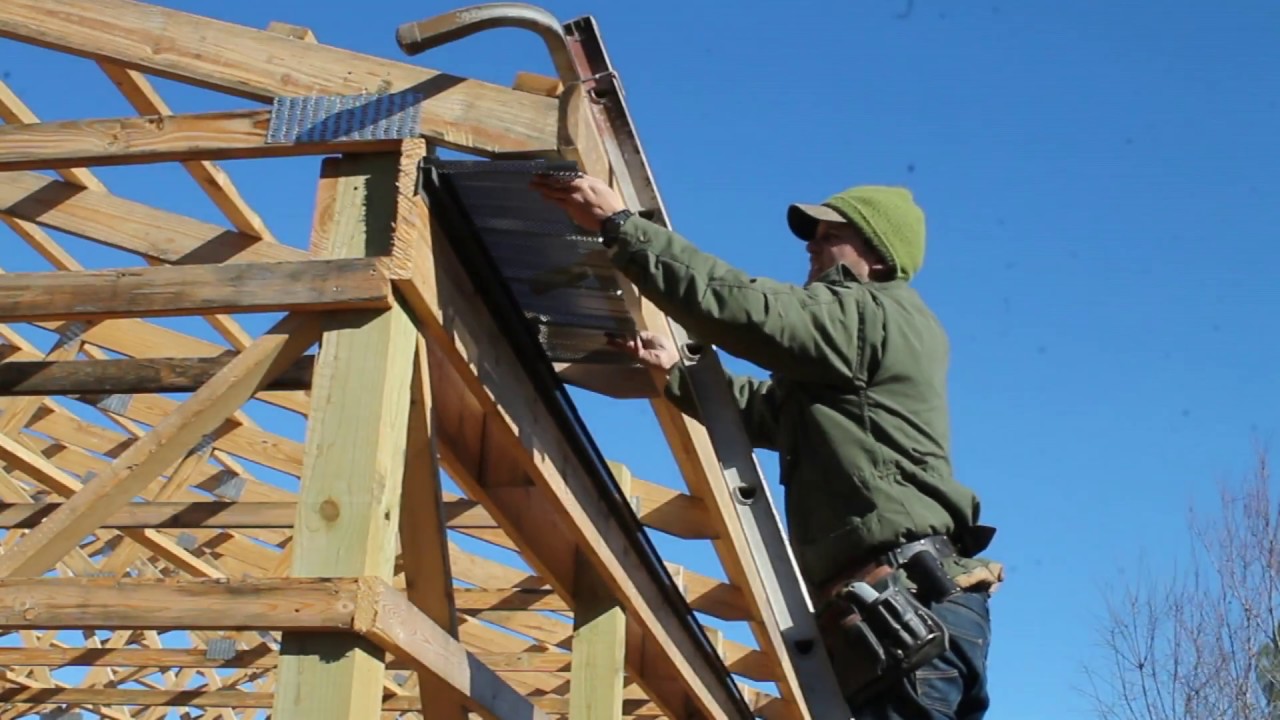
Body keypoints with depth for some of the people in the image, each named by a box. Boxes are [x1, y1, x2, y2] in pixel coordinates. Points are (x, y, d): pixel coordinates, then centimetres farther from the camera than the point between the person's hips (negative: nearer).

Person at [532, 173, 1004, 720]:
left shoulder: (878, 314, -3)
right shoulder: (863, 334, 29)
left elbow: (740, 305, -13)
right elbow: (767, 412, 33)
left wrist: (618, 225, -9)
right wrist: (675, 372, 20)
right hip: (891, 609, 11)